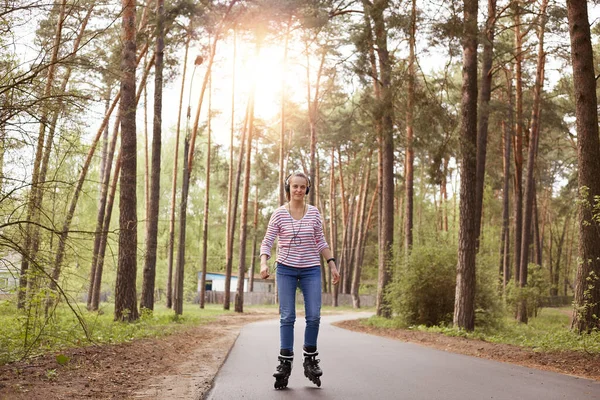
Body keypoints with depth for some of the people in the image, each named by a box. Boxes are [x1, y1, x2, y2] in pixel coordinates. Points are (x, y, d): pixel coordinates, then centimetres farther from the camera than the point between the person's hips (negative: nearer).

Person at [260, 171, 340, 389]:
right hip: (286, 269, -1)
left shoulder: (314, 212, 2)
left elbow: (320, 242, 10)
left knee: (314, 316, -3)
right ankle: (285, 362, 5)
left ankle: (310, 360, 15)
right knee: (287, 317, -2)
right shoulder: (279, 214, -4)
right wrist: (263, 263, -21)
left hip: (311, 270, 2)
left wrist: (332, 265, 4)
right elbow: (267, 242, -4)